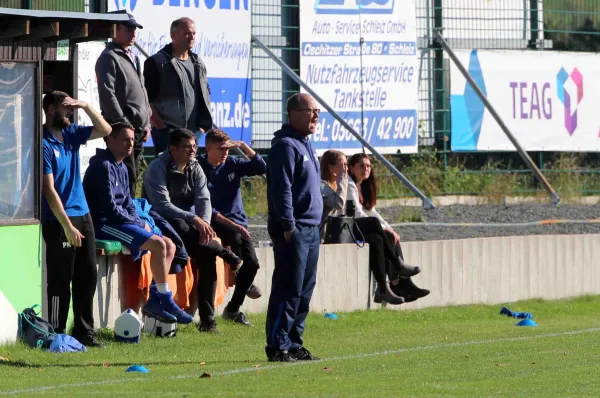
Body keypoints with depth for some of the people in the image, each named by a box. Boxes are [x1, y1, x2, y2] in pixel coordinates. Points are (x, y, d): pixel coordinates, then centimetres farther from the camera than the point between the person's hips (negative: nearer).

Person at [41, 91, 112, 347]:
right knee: (60, 280, -5)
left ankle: (84, 332, 15)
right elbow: (49, 190, -16)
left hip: (83, 215, 8)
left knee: (87, 277, 9)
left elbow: (105, 130, 15)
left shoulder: (71, 134, 10)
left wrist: (85, 106, 0)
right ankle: (56, 334, -1)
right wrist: (67, 226, -19)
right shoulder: (44, 144, -13)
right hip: (59, 221, -8)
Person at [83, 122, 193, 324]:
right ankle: (165, 300, -16)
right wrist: (140, 224, -10)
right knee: (158, 244, -22)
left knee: (169, 245, 2)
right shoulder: (103, 166, -13)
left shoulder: (122, 168, 18)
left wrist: (140, 222, 1)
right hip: (104, 224, -10)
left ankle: (154, 299, -4)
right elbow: (109, 208, -18)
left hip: (120, 222, 10)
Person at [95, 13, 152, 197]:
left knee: (133, 176, 10)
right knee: (127, 176, -11)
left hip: (139, 129, 9)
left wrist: (147, 122, 17)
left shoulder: (133, 58, 20)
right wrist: (123, 122, -18)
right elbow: (107, 94, -15)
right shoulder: (109, 58, -7)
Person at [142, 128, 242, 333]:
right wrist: (194, 220, -32)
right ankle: (226, 254, -16)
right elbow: (162, 205, -23)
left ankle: (208, 321, -19)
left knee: (208, 256, -22)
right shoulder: (158, 168, -13)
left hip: (189, 223, 5)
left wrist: (205, 224, -25)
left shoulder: (195, 169, 6)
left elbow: (204, 200, -3)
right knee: (182, 228, -40)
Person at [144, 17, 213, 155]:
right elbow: (147, 100, -8)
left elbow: (206, 96, 23)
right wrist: (162, 127, -13)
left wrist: (203, 126, 10)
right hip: (167, 132, -6)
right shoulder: (157, 63, -3)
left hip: (193, 133, 6)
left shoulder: (197, 64, 17)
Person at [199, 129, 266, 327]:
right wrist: (231, 224, -18)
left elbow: (260, 167, -1)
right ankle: (241, 280, -17)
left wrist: (243, 146, -10)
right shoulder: (200, 169, -5)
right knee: (234, 235, -37)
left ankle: (233, 309, 2)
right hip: (215, 222, -5)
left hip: (238, 222, 5)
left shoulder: (232, 164, 9)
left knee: (252, 263, -12)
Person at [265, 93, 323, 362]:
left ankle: (294, 343, 16)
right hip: (293, 230, -10)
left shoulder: (305, 145, 19)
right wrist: (288, 226, -21)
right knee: (289, 289, -9)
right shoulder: (286, 145, -12)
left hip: (311, 229, 10)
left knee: (305, 290, 11)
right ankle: (277, 347, -8)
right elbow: (282, 189, -18)